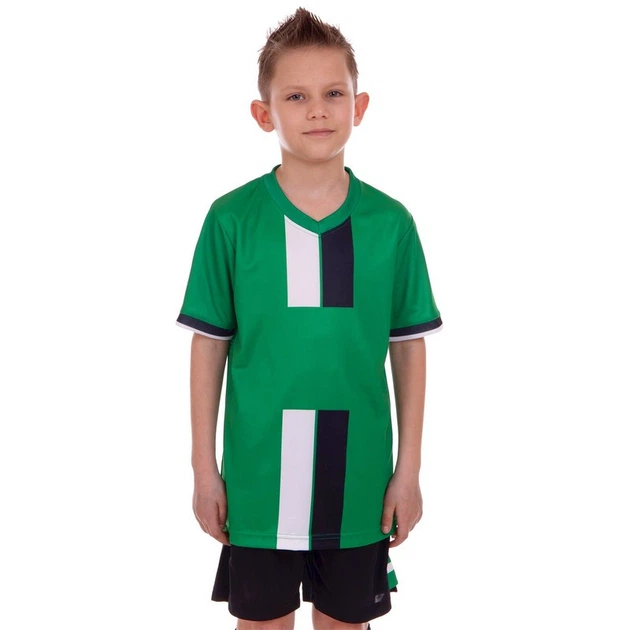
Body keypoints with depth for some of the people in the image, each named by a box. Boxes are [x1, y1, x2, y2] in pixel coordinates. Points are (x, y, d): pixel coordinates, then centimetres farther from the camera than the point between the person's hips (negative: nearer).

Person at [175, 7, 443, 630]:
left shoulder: (390, 223, -5)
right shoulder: (231, 220, -8)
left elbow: (409, 349, 1)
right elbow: (209, 347, -2)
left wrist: (409, 467, 1)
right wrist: (204, 468, 0)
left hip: (357, 479, 1)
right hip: (258, 478, -1)